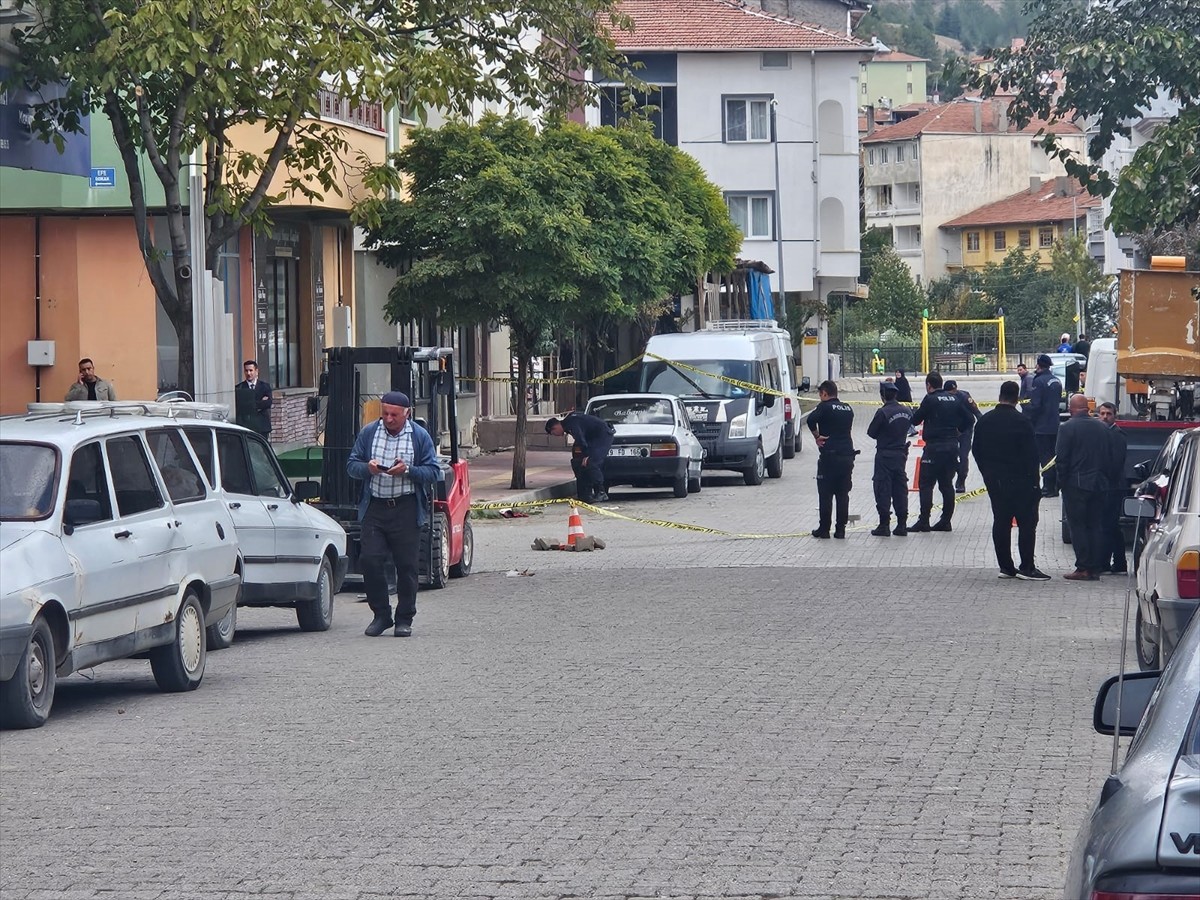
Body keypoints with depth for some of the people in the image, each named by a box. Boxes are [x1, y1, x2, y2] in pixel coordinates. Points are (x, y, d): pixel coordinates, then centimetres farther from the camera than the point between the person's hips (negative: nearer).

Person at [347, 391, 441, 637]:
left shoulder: (420, 437, 2)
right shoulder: (368, 433, 7)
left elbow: (434, 472, 0)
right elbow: (351, 465, 9)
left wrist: (408, 471, -18)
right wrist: (367, 468, -14)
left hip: (406, 509, -1)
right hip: (375, 507, 2)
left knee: (406, 565, 1)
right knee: (370, 560, -7)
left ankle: (404, 619, 13)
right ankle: (381, 615, 7)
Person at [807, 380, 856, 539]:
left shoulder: (825, 407, -7)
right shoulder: (848, 409, 12)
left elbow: (811, 419, -24)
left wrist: (816, 436, -10)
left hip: (829, 456, -5)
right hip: (847, 455, 5)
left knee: (825, 494, 2)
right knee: (843, 494, 9)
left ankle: (824, 529, 4)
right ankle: (840, 529, 8)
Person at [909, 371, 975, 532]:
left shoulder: (930, 399, -8)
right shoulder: (954, 399, 9)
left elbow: (916, 421, -4)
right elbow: (970, 419, 9)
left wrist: (916, 412, 16)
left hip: (934, 447, -6)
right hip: (952, 445, 6)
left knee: (926, 484, -2)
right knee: (947, 484, 11)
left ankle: (924, 521, -7)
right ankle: (945, 521, 11)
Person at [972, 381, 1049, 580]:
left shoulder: (984, 421, 5)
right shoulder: (1022, 422, -13)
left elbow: (976, 451, 12)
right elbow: (1030, 453, -14)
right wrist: (1035, 479, -7)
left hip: (994, 480, 6)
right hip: (1019, 480, -6)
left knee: (1000, 521, 10)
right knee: (1027, 521, -2)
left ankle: (1005, 566, 10)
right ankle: (1027, 567, -6)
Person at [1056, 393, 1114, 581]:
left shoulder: (1067, 428, -10)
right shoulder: (1102, 428, 7)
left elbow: (1061, 459, -11)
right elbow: (1110, 458, 11)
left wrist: (1062, 481, -1)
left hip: (1076, 484, -5)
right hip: (1099, 485, 5)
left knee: (1077, 525, -2)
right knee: (1096, 525, 9)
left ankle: (1083, 568, -7)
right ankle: (1095, 568, 8)